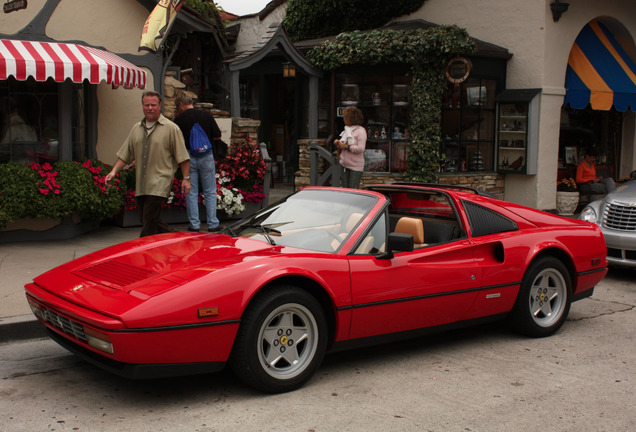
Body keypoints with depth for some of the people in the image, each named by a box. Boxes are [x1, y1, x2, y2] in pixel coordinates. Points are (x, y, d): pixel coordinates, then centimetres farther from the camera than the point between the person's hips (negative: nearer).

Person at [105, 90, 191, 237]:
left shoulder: (171, 128, -2)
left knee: (149, 223, -11)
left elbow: (182, 156, -3)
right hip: (141, 185, 6)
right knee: (148, 221, 10)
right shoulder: (136, 128, 14)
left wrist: (186, 178, -7)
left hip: (160, 184, -6)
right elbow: (125, 154, 16)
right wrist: (114, 171, 6)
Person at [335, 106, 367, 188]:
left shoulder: (360, 131, -9)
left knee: (353, 190, -7)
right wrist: (338, 143, 2)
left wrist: (346, 147, -18)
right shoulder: (346, 130, 15)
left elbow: (361, 148, -20)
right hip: (344, 164, 7)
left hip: (355, 166, -7)